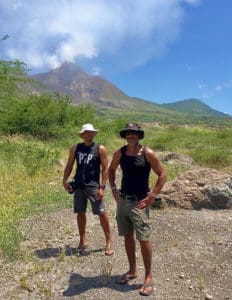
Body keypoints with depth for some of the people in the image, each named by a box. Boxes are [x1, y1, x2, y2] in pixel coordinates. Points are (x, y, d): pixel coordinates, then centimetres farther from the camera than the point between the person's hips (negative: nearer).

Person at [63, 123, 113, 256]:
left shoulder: (100, 149, -4)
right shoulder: (75, 148, 6)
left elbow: (105, 169, -6)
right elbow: (69, 165, 11)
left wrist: (102, 187, -12)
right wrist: (65, 180, -2)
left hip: (93, 186, -3)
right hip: (78, 186, 4)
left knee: (102, 213, -3)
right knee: (80, 213, 11)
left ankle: (109, 241, 14)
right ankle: (83, 240, 28)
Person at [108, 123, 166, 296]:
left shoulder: (148, 153, -10)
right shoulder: (120, 153, 3)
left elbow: (162, 174, -7)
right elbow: (111, 170, 20)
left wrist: (152, 196, -11)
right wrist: (114, 188, 8)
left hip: (139, 202, -5)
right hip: (123, 200, 5)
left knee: (144, 239, -4)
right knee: (127, 236, 15)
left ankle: (148, 276, 15)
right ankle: (132, 270, 33)